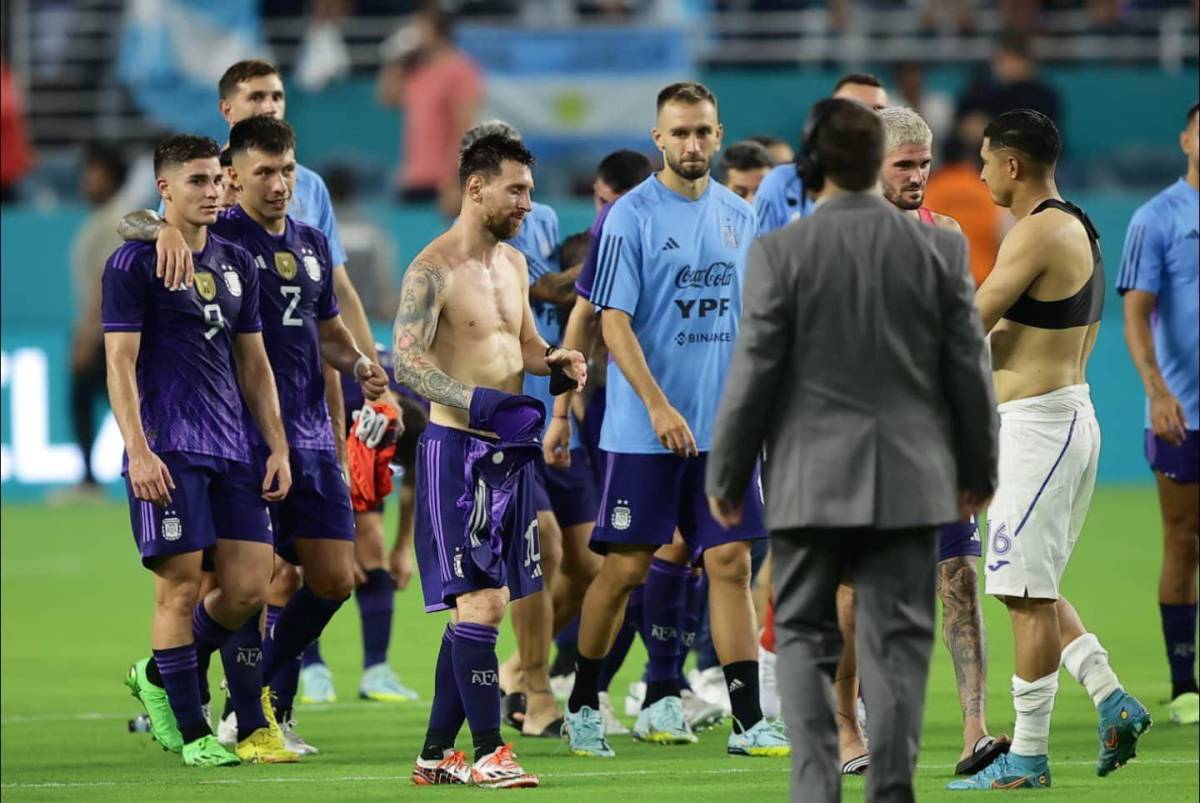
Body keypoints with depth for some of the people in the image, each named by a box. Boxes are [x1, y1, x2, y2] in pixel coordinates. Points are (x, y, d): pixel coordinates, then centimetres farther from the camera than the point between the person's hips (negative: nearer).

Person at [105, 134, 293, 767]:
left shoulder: (237, 264, 16)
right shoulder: (133, 263, -3)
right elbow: (120, 362, -8)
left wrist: (278, 446, 13)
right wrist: (138, 451, -16)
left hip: (232, 449, 6)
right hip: (167, 451, -6)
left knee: (250, 586, 1)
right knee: (180, 586, -6)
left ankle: (157, 678, 23)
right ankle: (191, 733, 2)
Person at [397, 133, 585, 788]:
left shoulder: (513, 263, 14)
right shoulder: (433, 270, -12)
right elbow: (406, 363, -19)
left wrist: (555, 361, 3)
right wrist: (480, 402, -30)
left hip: (510, 451, 8)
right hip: (457, 447, -8)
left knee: (480, 606, 10)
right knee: (480, 602, -11)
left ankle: (437, 752, 16)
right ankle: (487, 752, -8)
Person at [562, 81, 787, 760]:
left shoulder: (738, 216, 10)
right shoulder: (632, 215, -7)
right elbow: (614, 321, -12)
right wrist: (658, 406, -20)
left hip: (723, 429, 5)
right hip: (645, 430, -5)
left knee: (731, 563, 0)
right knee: (626, 568, -1)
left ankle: (749, 721, -1)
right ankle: (583, 704, 15)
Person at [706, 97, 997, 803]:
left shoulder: (781, 251, -9)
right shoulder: (939, 248, -2)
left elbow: (755, 371, -7)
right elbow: (969, 367, 3)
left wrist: (726, 475, 4)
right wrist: (979, 466, 16)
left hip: (810, 477, -1)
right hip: (908, 476, 2)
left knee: (805, 635, 7)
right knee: (898, 639, 5)